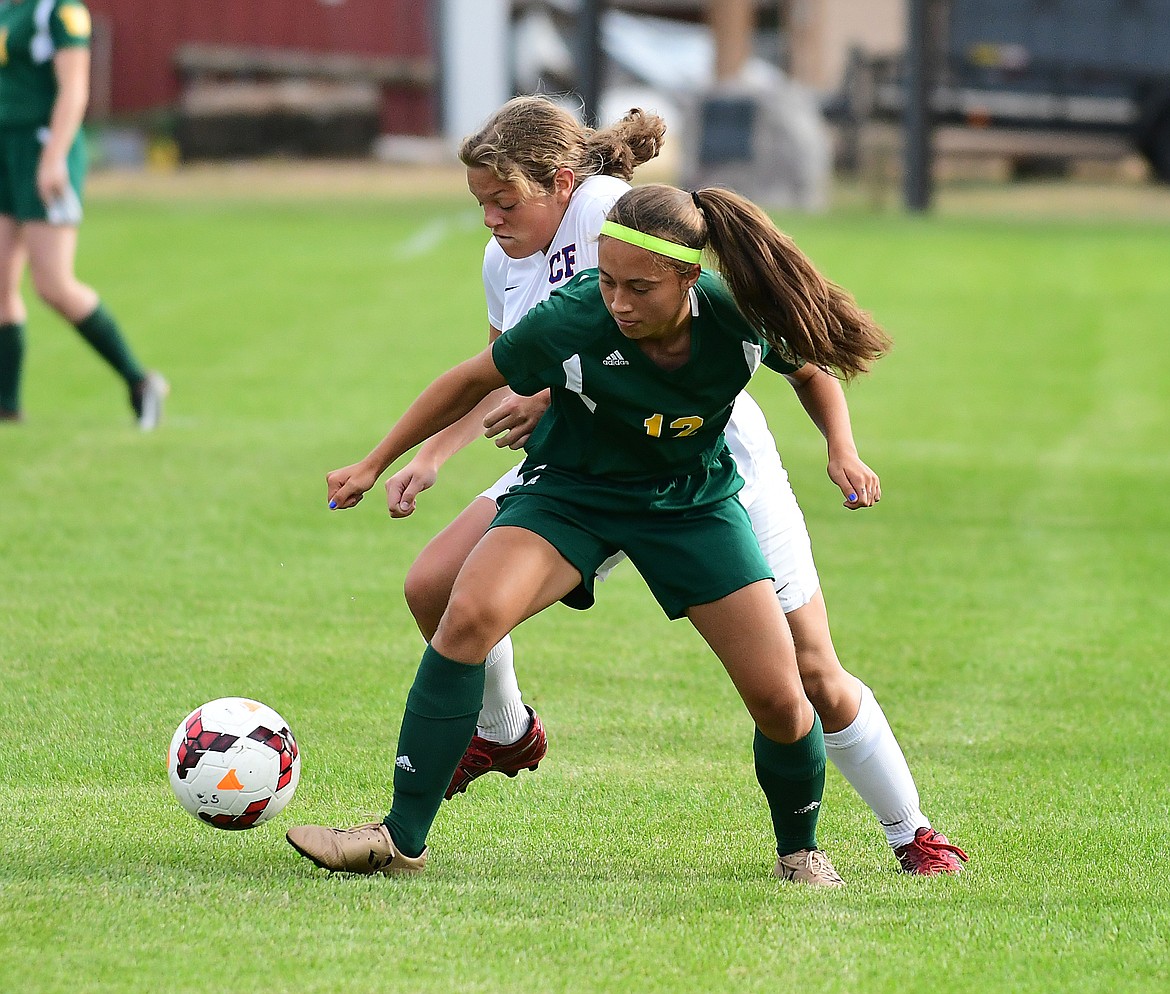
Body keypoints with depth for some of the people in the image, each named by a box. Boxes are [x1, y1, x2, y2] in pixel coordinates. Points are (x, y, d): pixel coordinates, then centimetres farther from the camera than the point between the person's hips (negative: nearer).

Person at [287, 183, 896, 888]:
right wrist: (375, 465, -2)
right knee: (470, 613, -28)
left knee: (781, 702, -7)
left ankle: (800, 851, 25)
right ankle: (402, 840, -20)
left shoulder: (744, 319, -26)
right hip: (572, 488, -1)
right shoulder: (568, 323, -30)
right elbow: (475, 381, -10)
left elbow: (810, 360, 0)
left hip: (695, 499, 1)